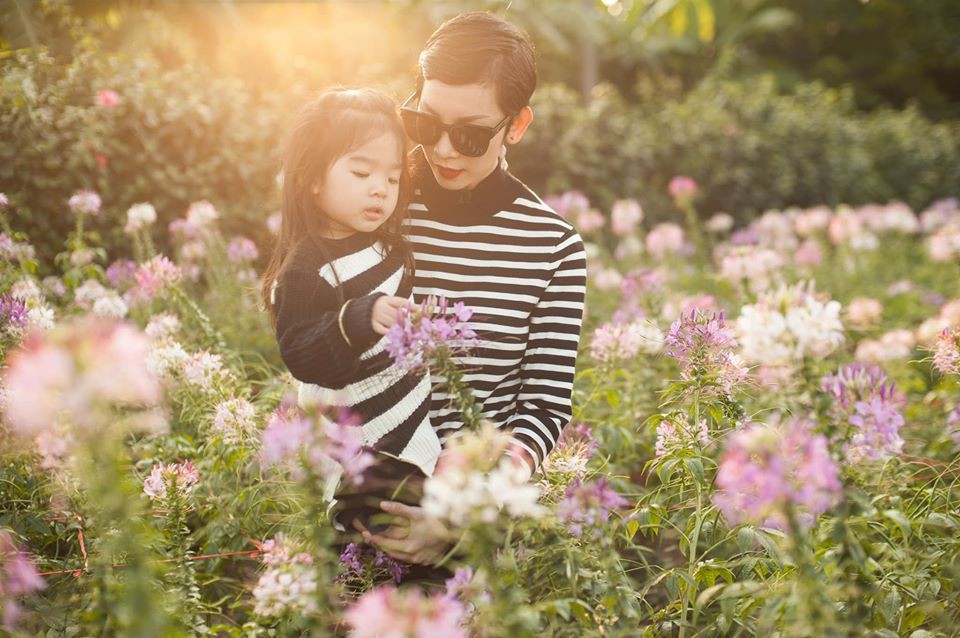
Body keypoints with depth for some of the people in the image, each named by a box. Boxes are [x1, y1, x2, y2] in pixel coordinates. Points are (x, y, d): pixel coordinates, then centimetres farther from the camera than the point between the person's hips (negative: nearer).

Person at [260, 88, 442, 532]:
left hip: (415, 429, 8)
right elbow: (301, 358, -27)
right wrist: (359, 320, -39)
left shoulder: (385, 244, 6)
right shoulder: (306, 269, -19)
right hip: (364, 451, -8)